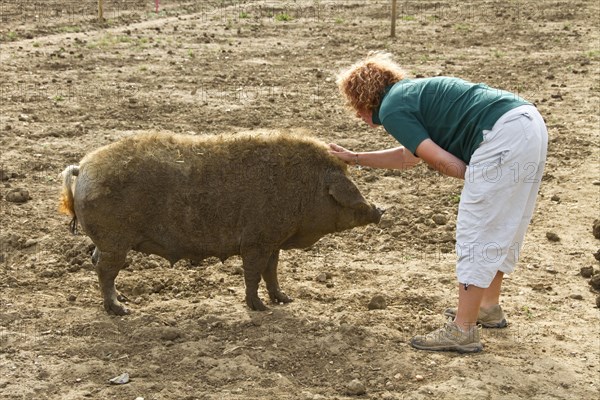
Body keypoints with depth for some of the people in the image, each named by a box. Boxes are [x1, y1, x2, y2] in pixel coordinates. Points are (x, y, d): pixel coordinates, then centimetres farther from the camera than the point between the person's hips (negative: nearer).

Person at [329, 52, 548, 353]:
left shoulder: (391, 110, -1)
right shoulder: (413, 93, 27)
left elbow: (446, 163, -9)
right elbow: (408, 156, 42)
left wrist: (479, 180, 9)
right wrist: (355, 158, 46)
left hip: (503, 134, -10)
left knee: (476, 234, -3)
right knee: (500, 228, 21)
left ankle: (462, 331, 2)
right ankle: (489, 308, 35)